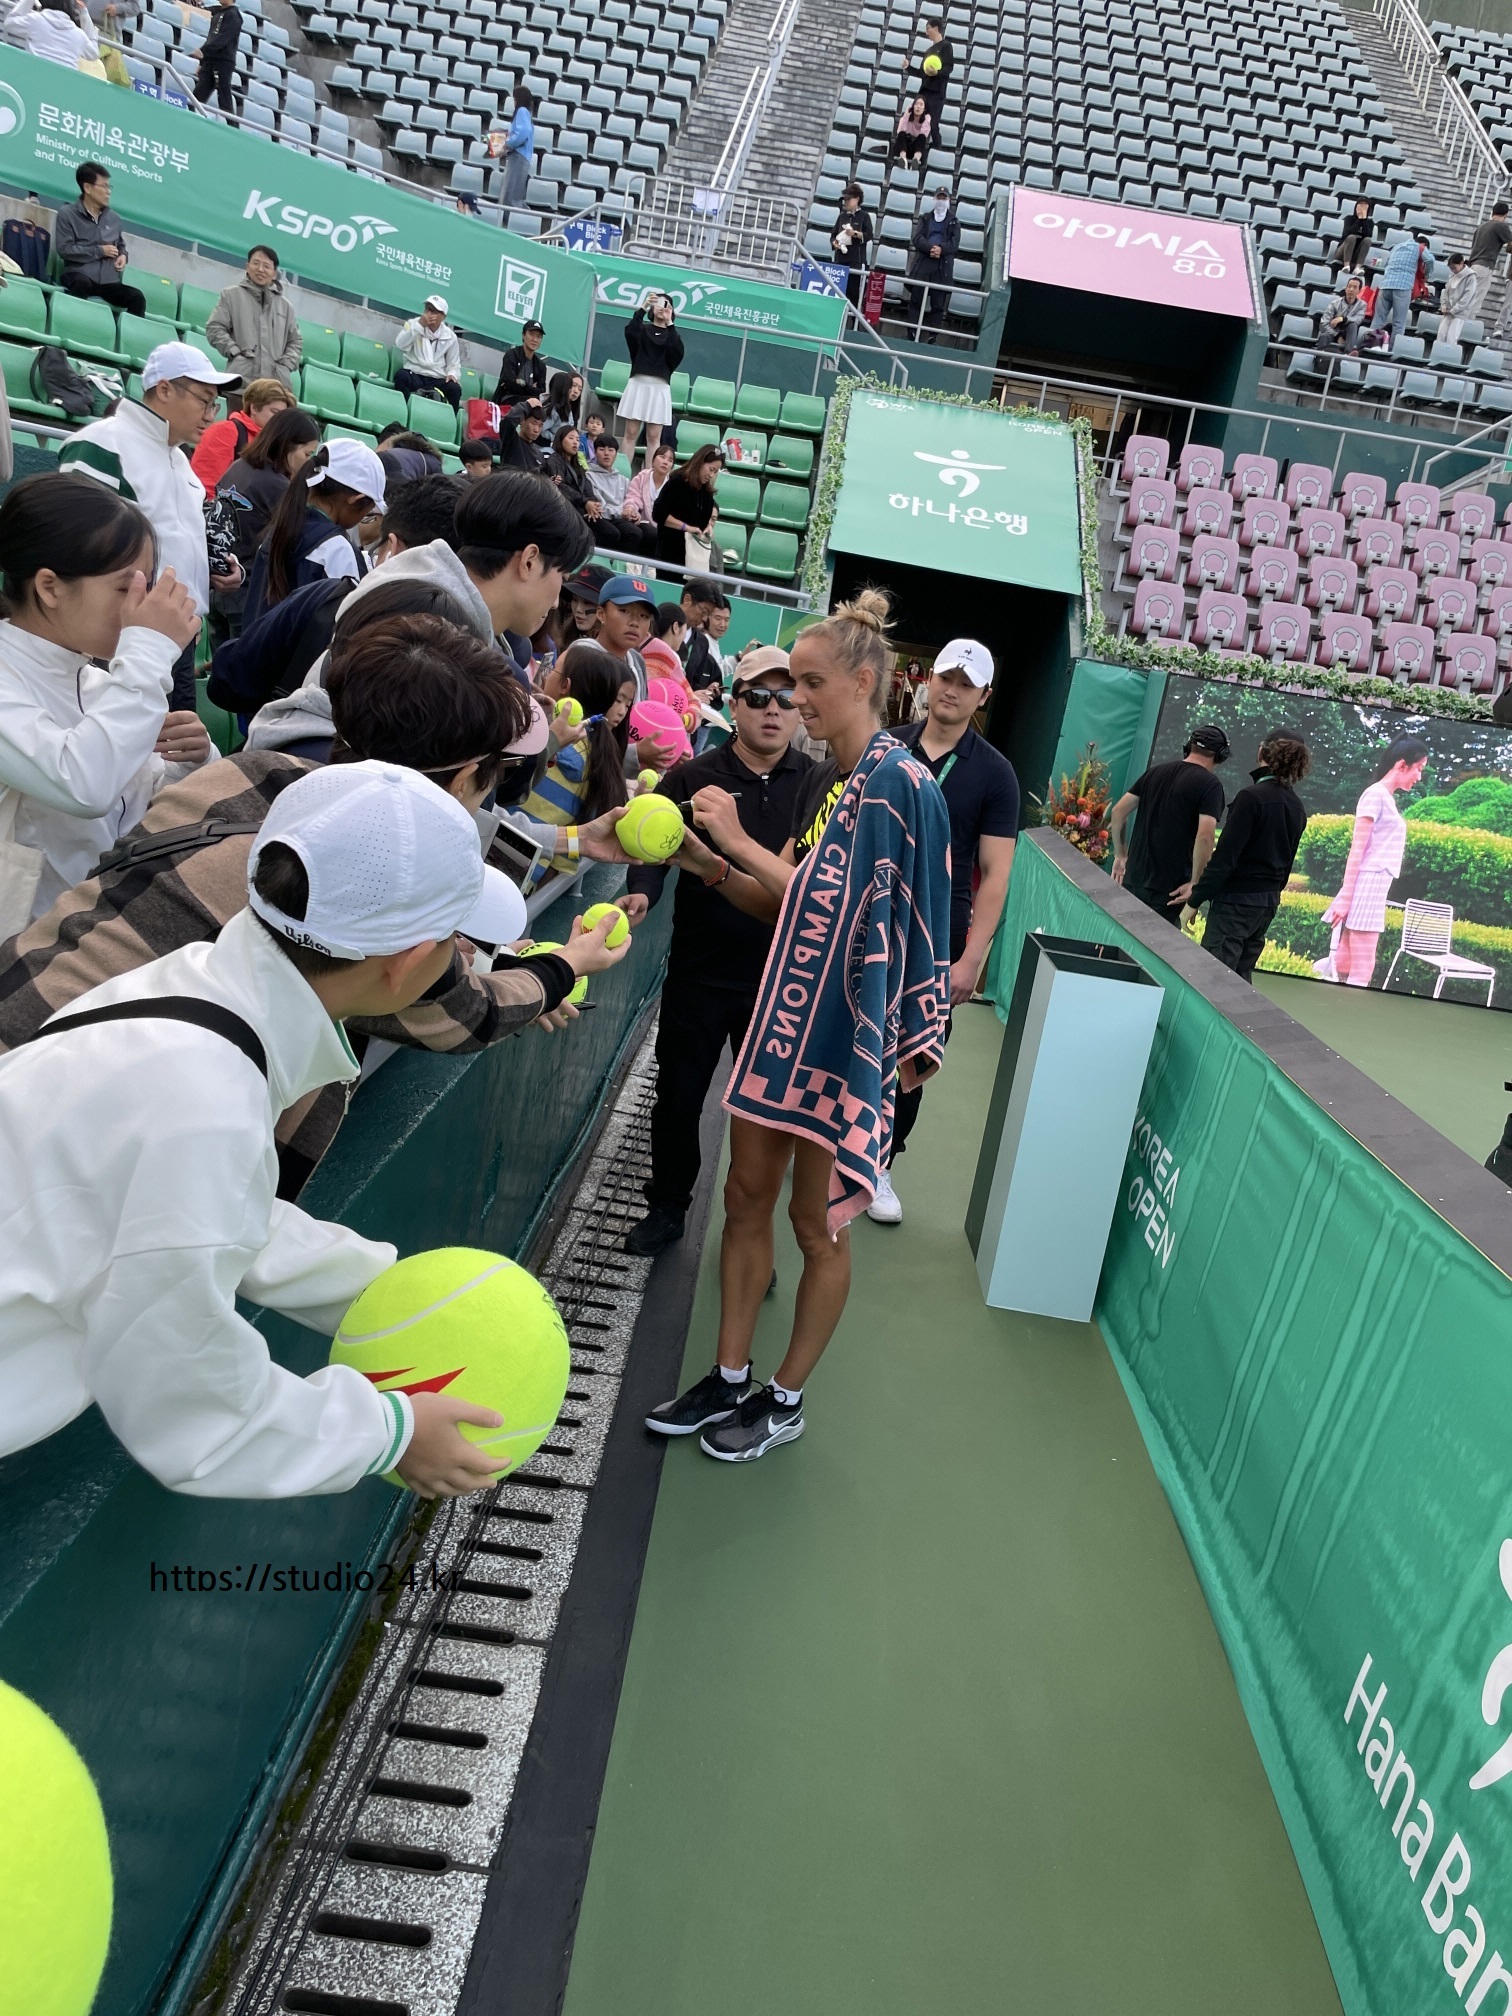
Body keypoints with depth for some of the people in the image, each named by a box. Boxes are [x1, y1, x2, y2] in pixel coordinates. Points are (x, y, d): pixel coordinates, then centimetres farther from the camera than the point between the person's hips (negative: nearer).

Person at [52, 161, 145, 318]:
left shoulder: (113, 217, 15)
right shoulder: (67, 213, 2)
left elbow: (121, 245, 32)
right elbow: (64, 249, -7)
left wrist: (123, 255, 7)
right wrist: (100, 251, -7)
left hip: (108, 281, 4)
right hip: (79, 276, -4)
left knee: (137, 297, -21)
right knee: (82, 283, -38)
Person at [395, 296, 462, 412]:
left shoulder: (450, 337, 8)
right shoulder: (413, 324, 5)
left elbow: (454, 364, 13)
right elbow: (400, 345, -11)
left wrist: (452, 374, -12)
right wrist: (419, 325, -16)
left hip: (438, 379, 1)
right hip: (414, 374, -1)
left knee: (455, 388, -30)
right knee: (401, 375, -34)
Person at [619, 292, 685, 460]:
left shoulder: (672, 335, 14)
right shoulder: (642, 329, 12)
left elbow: (677, 353, -7)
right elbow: (630, 332, -11)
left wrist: (669, 324, -10)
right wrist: (643, 307, -16)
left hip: (660, 388, 1)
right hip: (638, 383, -1)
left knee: (653, 437, -2)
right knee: (631, 433, -3)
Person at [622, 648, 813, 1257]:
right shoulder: (692, 780, -3)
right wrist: (640, 892, -29)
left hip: (780, 981, 1)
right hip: (699, 975, 0)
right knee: (677, 1099, 11)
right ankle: (667, 1208, 33)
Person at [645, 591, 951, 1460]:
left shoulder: (901, 784, -14)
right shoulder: (824, 782, 12)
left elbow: (836, 903, -17)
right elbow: (785, 905, 12)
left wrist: (738, 843, -12)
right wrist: (706, 860, -1)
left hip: (849, 1030, -8)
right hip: (788, 1015, 8)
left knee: (817, 1221, 6)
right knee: (747, 1196, 12)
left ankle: (786, 1399, 24)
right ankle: (730, 1379, 28)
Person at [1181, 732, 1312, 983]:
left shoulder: (1252, 796, -15)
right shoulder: (1297, 807, 9)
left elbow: (1224, 857, -18)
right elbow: (1287, 861, 15)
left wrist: (1194, 901, -14)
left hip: (1237, 899, -8)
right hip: (1269, 902, 8)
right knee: (1240, 978, 15)